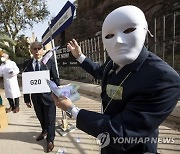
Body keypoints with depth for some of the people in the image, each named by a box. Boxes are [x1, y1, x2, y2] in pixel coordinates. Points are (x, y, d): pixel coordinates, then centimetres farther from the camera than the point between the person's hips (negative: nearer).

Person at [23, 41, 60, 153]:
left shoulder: (50, 61, -6)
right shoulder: (28, 64, 0)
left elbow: (56, 78, -6)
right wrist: (27, 99, 2)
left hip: (48, 95, -3)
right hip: (35, 96, 3)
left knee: (50, 118, 10)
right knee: (40, 117, 23)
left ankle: (50, 140, 32)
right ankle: (44, 131, 52)